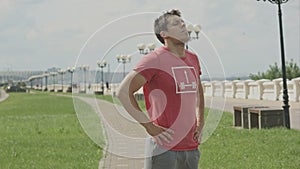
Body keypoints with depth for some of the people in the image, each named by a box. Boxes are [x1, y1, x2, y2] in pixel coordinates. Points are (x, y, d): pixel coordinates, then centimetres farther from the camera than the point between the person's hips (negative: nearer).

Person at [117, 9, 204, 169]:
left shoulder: (192, 59, 12)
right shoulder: (155, 59, -10)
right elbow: (123, 92, -16)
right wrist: (149, 127, -15)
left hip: (192, 148, 7)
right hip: (164, 149, -7)